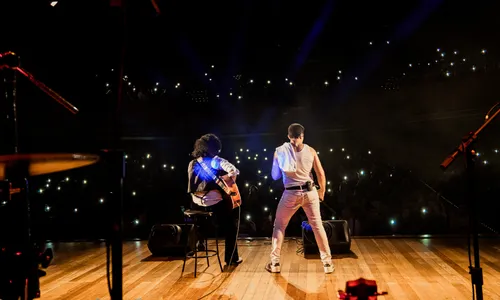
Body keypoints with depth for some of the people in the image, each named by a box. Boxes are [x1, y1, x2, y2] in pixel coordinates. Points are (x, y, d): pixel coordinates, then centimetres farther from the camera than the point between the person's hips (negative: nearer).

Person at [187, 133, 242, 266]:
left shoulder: (193, 163, 9)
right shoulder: (216, 160, -7)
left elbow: (192, 186, 14)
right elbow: (231, 169, -27)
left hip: (198, 202, 5)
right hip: (215, 201, -5)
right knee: (230, 228, 11)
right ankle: (232, 259, 18)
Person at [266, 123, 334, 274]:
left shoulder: (280, 151, -2)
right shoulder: (311, 151, 0)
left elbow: (274, 176, 5)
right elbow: (321, 174, 0)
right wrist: (322, 191, 16)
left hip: (291, 194, -1)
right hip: (310, 192, 1)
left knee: (279, 226, 16)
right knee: (318, 226, 13)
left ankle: (275, 263, 15)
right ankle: (327, 263, 17)